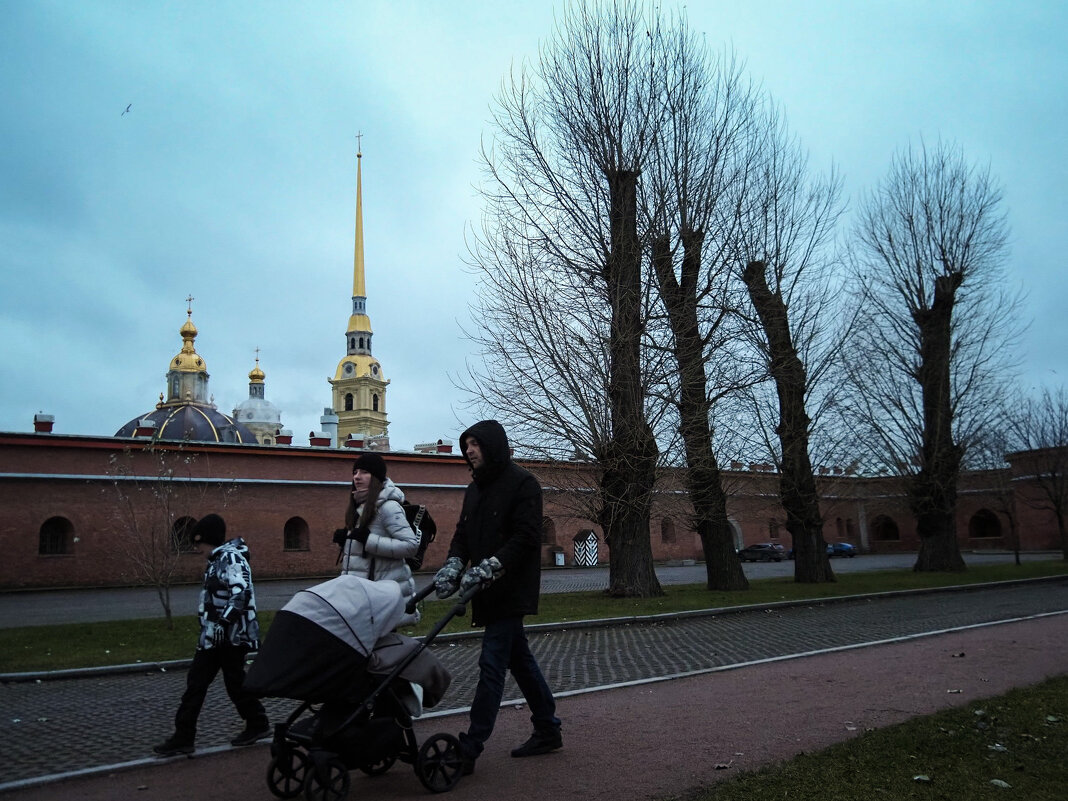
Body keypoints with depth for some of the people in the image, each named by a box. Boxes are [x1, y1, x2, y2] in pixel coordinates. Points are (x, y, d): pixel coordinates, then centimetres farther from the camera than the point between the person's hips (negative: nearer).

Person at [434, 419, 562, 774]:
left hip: (510, 591, -8)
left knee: (492, 665, -7)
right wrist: (453, 566, -8)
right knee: (520, 659, 15)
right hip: (488, 592, 8)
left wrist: (488, 568, -26)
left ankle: (469, 749, -3)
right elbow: (462, 535, 11)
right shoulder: (475, 489, 15)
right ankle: (548, 730, 28)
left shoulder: (522, 484, -11)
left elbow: (526, 538, -18)